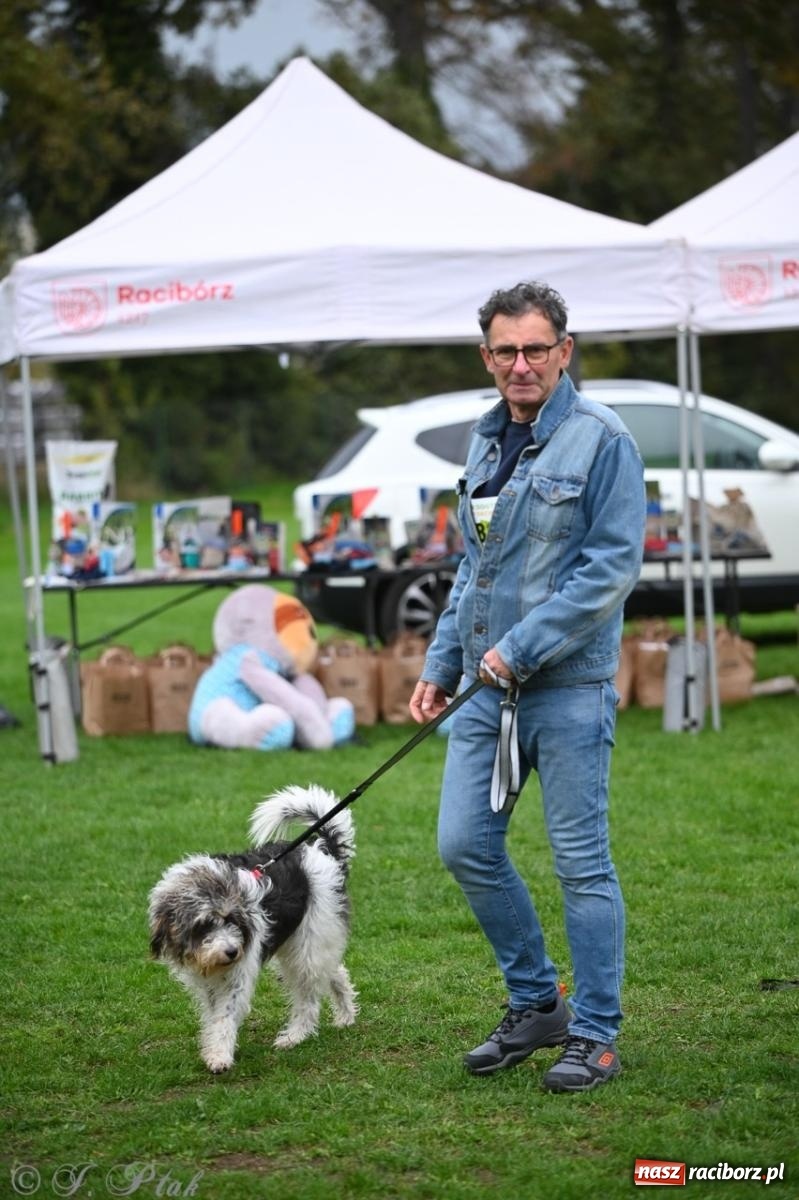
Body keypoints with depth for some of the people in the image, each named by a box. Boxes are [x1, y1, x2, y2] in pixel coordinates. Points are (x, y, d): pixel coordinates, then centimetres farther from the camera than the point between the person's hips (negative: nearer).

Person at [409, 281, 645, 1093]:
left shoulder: (601, 441, -9)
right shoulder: (486, 441, 14)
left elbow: (614, 566, -14)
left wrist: (522, 647, -16)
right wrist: (441, 664, 15)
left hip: (568, 687, -7)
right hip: (488, 687, 7)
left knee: (581, 861, -1)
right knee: (464, 846, 6)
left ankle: (595, 1034, 10)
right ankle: (535, 1004, 22)